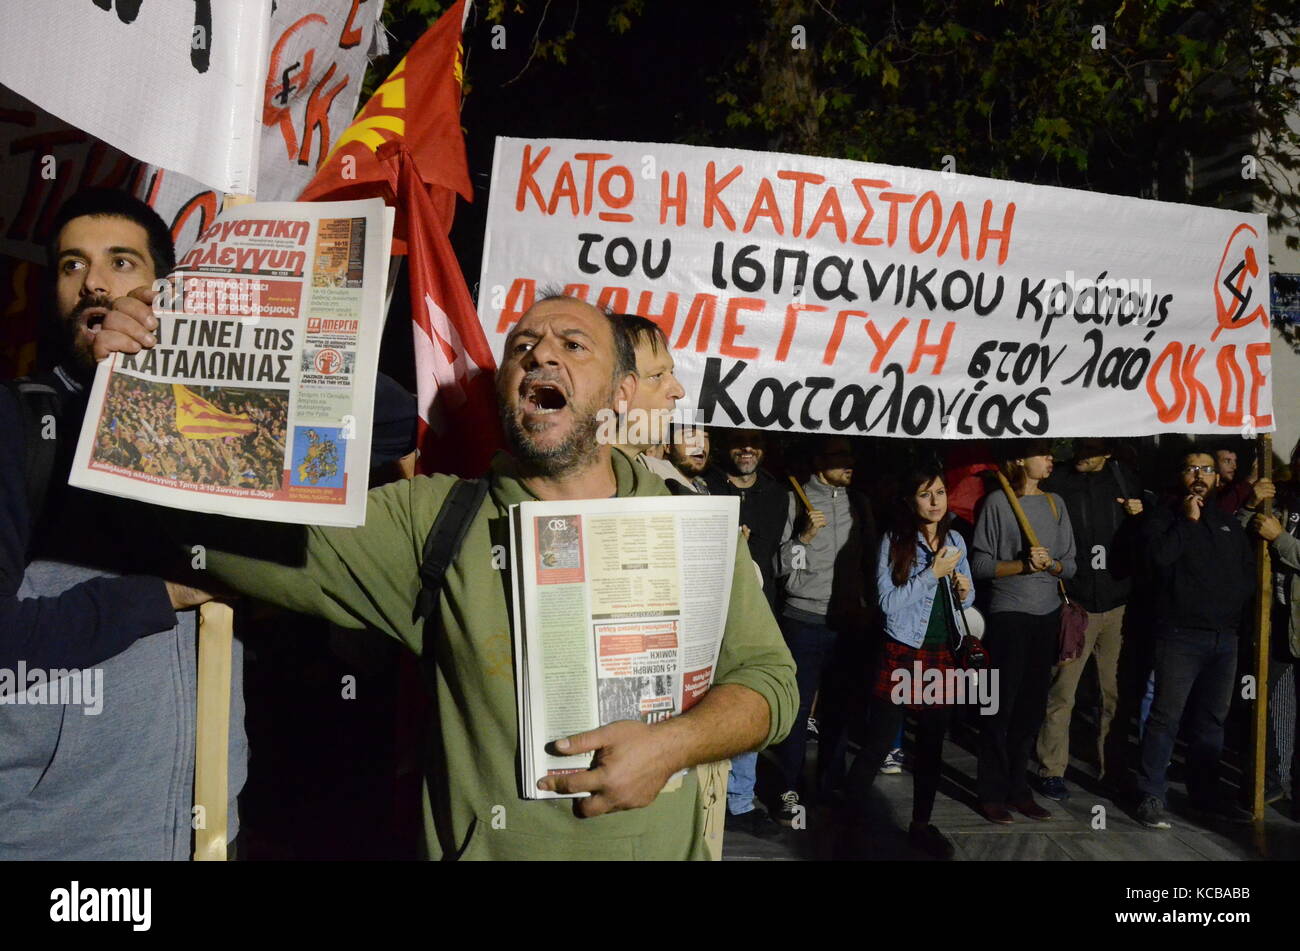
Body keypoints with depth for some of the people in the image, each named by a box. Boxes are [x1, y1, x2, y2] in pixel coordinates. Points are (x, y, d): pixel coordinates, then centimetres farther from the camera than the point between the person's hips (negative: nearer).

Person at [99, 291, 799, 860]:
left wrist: (672, 744, -20)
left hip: (656, 843, 1)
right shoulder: (433, 519, -5)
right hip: (485, 846, 0)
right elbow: (252, 534, -12)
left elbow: (767, 676, -2)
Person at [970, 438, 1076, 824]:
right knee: (1001, 706, -1)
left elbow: (1070, 566, 10)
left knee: (1032, 706, 8)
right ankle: (992, 793, 8)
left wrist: (1051, 564, -11)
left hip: (1048, 614, 5)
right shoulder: (998, 502, -4)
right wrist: (1022, 565, -18)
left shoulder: (1055, 503, 10)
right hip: (1009, 614, -5)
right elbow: (980, 564, -6)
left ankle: (1019, 789, 18)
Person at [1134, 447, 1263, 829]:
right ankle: (1151, 797, -3)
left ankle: (1206, 795, 23)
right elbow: (1160, 554, -17)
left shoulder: (1229, 522, 18)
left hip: (1225, 636, 6)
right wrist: (1188, 520, -13)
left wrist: (1239, 601, 8)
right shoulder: (1165, 515, 1)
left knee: (1212, 720, 12)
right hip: (1181, 635, -6)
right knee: (1167, 716, -8)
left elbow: (1249, 567, 23)